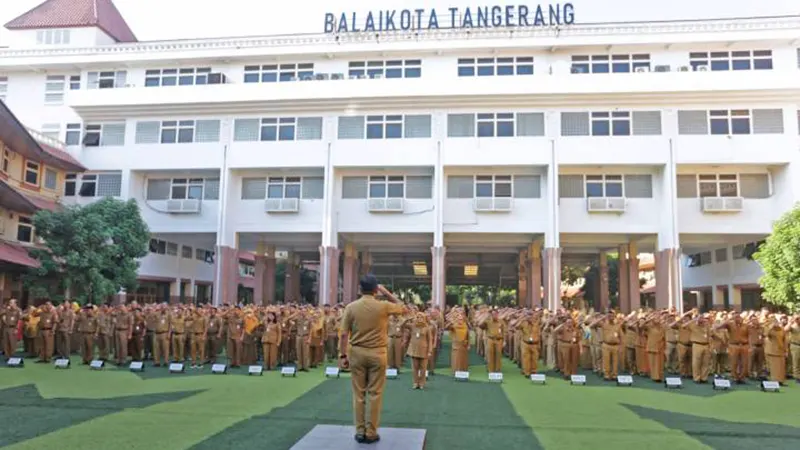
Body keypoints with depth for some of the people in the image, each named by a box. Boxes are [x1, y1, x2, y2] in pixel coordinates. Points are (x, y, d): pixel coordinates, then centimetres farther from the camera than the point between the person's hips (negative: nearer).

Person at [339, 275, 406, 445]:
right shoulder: (383, 306, -6)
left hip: (356, 353, 1)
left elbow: (344, 334, -5)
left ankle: (360, 431, 14)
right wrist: (386, 292, 11)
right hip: (377, 354, -1)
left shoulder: (351, 307, -4)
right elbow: (402, 307, 13)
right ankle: (371, 432, 10)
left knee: (358, 394, 9)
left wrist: (343, 355, 3)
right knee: (375, 394, 6)